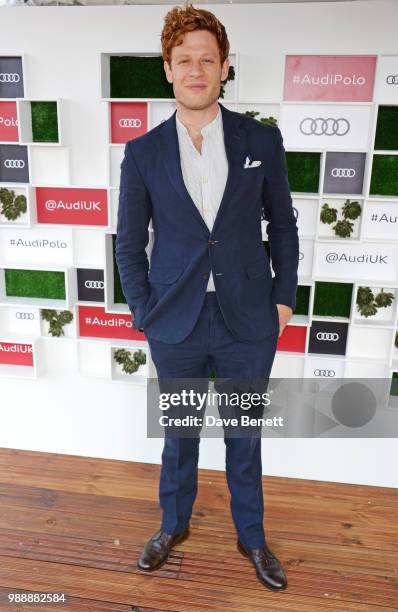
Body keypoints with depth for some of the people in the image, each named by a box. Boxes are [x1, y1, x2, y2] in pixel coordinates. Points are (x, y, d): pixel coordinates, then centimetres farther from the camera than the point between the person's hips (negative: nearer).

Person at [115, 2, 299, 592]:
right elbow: (128, 243, 3)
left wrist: (284, 297, 1)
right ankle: (174, 524, 46)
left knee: (245, 437, 18)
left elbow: (282, 223, 5)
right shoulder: (143, 152, -2)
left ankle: (252, 535, 43)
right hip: (175, 328, 0)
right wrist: (144, 311, -1)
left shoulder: (262, 139, -2)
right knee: (179, 434, 19)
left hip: (249, 326, 0)